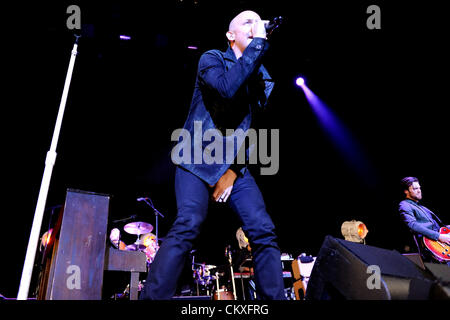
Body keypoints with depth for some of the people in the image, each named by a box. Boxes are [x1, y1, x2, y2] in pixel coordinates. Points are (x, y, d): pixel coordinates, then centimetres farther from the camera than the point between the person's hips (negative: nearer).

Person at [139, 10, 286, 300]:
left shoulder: (259, 71, 15)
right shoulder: (212, 58, 0)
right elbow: (228, 87, -23)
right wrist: (258, 43, -17)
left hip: (235, 165, 5)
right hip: (198, 159, -5)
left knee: (264, 230, -8)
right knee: (188, 224, -25)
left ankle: (276, 298, 3)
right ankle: (153, 296, -18)